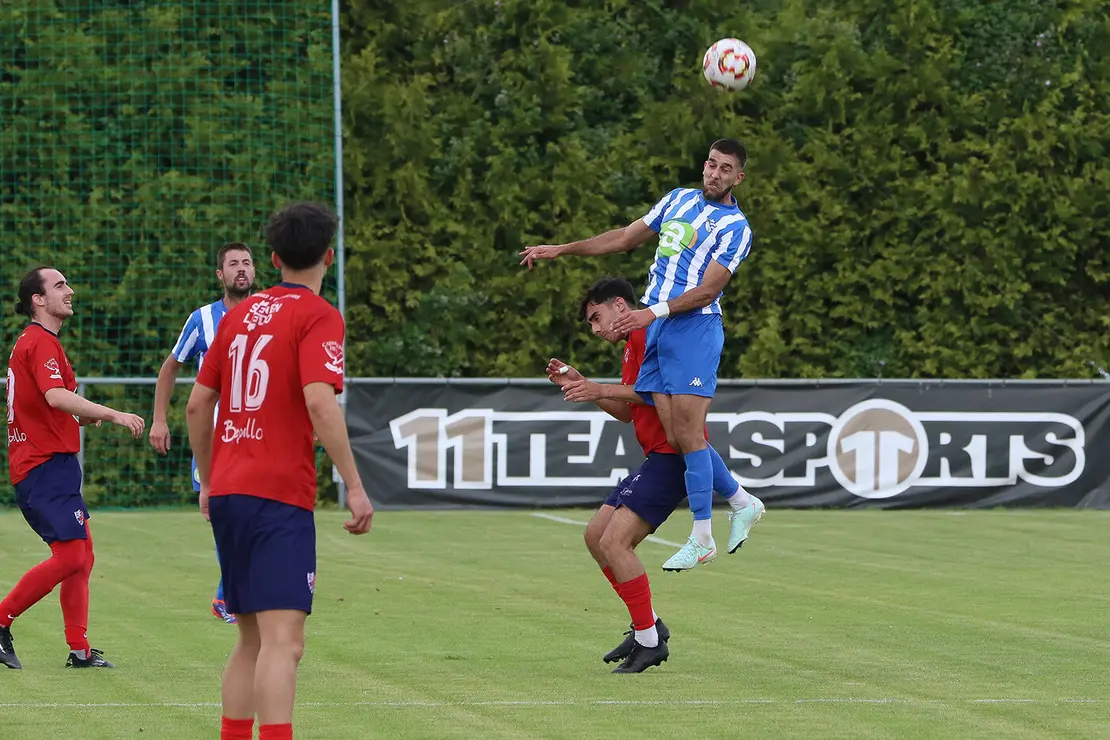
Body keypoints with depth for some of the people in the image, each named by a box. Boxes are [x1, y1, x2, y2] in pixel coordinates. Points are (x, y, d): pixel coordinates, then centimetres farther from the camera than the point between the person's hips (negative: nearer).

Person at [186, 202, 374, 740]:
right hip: (279, 495, -7)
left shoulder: (241, 313, 15)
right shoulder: (318, 317, -5)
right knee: (283, 641, -14)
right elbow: (319, 403, -19)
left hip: (226, 494, 7)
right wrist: (354, 487, -16)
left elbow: (197, 405, 17)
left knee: (252, 639, 17)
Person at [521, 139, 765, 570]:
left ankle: (702, 538, -6)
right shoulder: (678, 199, 18)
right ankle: (743, 503, 16)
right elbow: (626, 238, 28)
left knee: (688, 432, -12)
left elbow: (707, 291, -10)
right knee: (677, 436, -2)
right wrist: (562, 250, 26)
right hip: (653, 329, 6)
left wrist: (655, 312, -21)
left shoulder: (735, 227, -1)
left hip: (694, 328, -6)